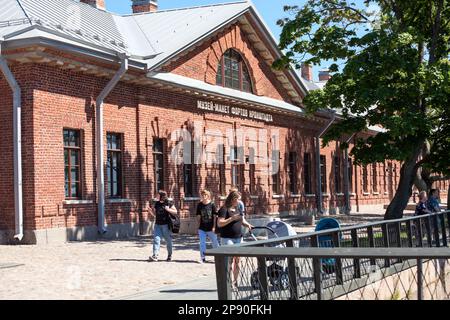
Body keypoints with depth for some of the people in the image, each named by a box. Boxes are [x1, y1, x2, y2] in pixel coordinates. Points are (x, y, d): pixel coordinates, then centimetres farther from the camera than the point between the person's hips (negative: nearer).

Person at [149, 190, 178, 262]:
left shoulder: (169, 203, -2)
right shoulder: (157, 203, 12)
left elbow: (175, 212, -2)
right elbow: (154, 214, 17)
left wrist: (168, 209, -16)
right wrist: (150, 211, -2)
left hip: (166, 225, -4)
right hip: (157, 224, 4)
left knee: (168, 241, 7)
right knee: (156, 240, -9)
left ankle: (169, 256, 21)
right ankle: (155, 256, -16)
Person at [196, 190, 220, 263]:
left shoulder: (212, 204, -5)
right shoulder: (199, 205, 3)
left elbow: (215, 216, -4)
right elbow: (198, 216, 8)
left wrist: (214, 227, -9)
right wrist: (199, 226, 4)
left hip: (210, 228, -2)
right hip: (202, 228, 2)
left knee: (215, 243, 8)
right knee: (202, 243, 0)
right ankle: (203, 258, 9)